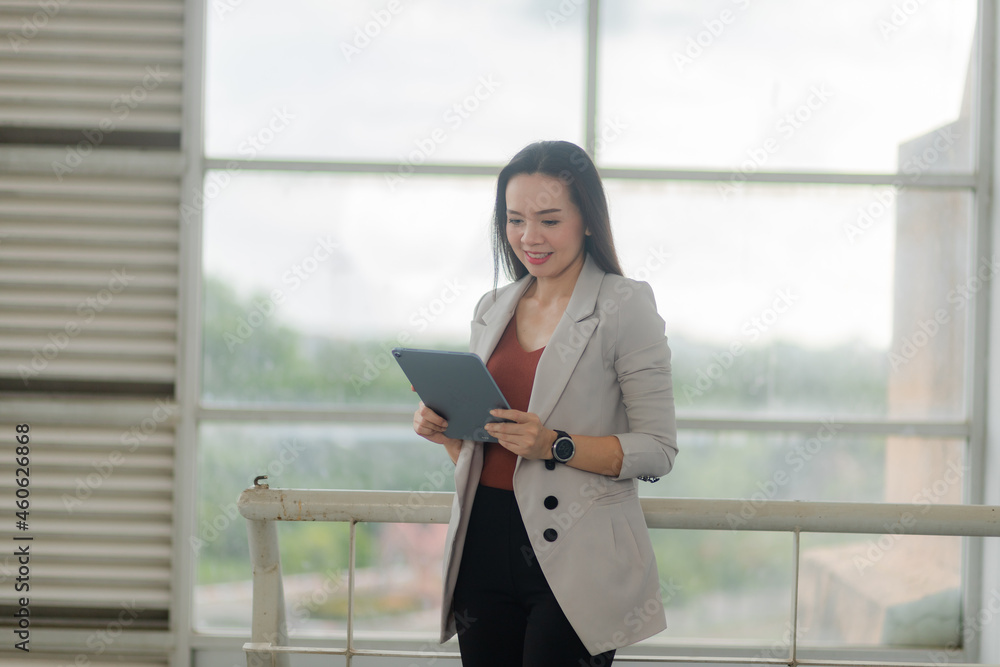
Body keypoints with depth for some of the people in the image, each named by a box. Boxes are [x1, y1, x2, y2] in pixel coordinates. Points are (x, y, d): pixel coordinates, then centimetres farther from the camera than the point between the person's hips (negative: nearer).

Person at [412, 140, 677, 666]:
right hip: (486, 548, 5)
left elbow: (657, 450, -10)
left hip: (575, 562, -5)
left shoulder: (625, 307, -5)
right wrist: (445, 430, -1)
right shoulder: (493, 308, 14)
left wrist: (556, 445, -21)